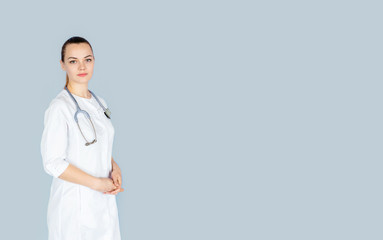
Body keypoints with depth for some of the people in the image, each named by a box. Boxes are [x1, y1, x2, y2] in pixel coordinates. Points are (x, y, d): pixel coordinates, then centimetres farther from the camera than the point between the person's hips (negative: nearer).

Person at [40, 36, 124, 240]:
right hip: (74, 205, -6)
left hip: (104, 201, 7)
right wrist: (97, 183, -17)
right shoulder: (59, 108, -15)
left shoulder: (99, 103, 8)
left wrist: (114, 168, -2)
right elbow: (52, 163, -18)